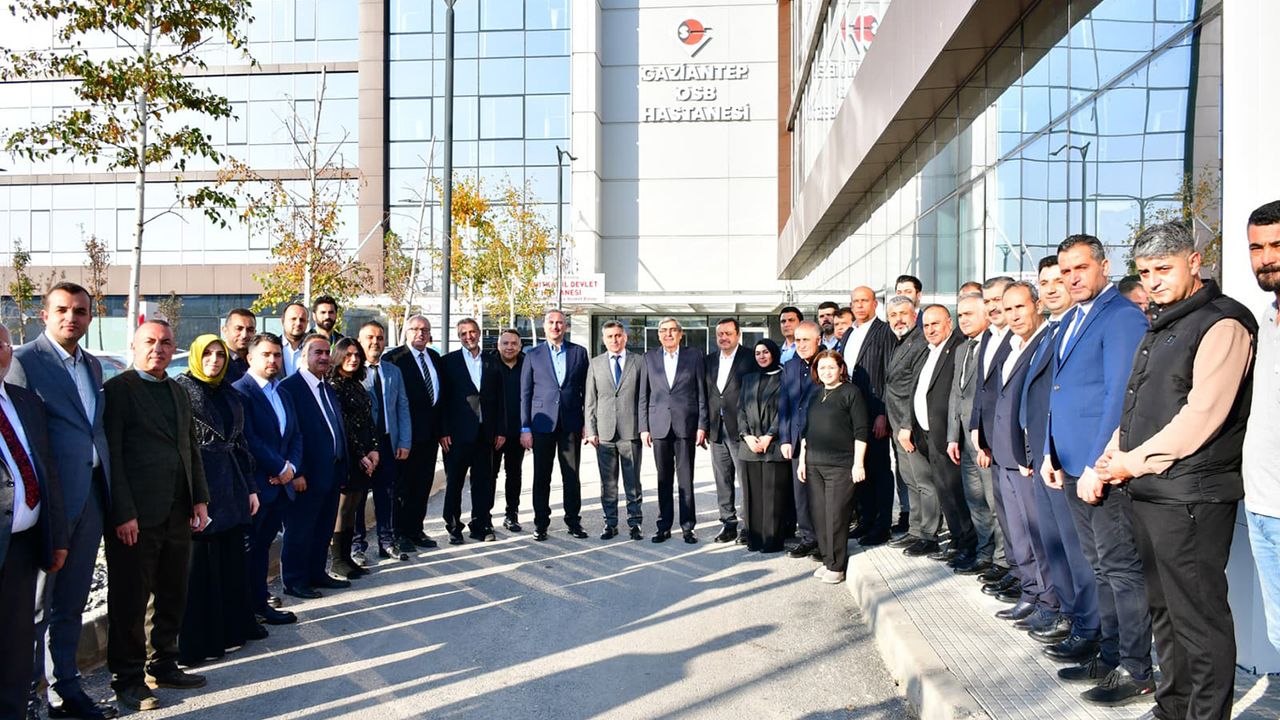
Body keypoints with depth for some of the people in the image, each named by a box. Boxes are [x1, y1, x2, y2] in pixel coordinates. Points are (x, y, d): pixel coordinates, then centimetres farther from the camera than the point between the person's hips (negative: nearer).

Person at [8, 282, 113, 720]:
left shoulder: (93, 365, 14)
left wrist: (109, 496, 11)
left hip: (90, 501, 7)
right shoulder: (23, 361, -8)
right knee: (35, 608, 5)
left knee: (71, 605, 16)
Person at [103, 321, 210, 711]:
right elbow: (111, 455, -11)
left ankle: (163, 665, 28)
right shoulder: (116, 390, -6)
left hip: (178, 514, 7)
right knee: (130, 601, 4)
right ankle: (128, 679, 17)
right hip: (135, 517, -7)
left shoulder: (178, 393, 15)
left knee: (173, 595, 14)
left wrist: (200, 499, 9)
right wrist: (123, 513, -15)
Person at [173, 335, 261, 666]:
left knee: (233, 559, 13)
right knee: (201, 562, 1)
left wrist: (250, 487, 14)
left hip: (231, 486, 6)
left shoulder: (230, 395, 14)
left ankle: (234, 625, 25)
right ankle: (200, 640, 10)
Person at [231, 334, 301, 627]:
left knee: (263, 546, 15)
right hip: (254, 486, -7)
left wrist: (291, 466, -3)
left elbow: (295, 436, 15)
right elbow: (249, 439, -18)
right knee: (248, 549, 3)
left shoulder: (283, 394, 16)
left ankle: (260, 603, 22)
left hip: (281, 484, 7)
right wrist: (280, 468, -12)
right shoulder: (240, 391, -10)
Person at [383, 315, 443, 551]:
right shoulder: (394, 357, -9)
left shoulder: (435, 357, 13)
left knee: (423, 483, 12)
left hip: (430, 432, 7)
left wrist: (440, 427, 11)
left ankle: (415, 529, 22)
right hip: (407, 431, -7)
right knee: (403, 484, 2)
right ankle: (399, 532, 12)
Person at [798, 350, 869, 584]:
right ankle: (827, 561, 19)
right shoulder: (815, 395, 14)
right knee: (819, 516, 7)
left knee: (836, 516, -4)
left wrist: (858, 463, -11)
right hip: (814, 465, 6)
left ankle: (837, 566, 7)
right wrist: (802, 460, 16)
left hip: (840, 465, -6)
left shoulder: (850, 392, -3)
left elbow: (860, 431, -7)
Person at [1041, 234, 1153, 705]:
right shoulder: (1072, 319, 16)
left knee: (1121, 569, 0)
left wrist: (1098, 465, -20)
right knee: (1101, 567, 16)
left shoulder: (1122, 316, -12)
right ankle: (1111, 657, 28)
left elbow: (1120, 396, -18)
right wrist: (1050, 453, 14)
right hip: (1073, 467, 9)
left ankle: (1135, 672, 11)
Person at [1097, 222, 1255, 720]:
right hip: (1146, 492, 9)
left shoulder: (1222, 324, -10)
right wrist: (1111, 458, 6)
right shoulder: (1161, 325, 18)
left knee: (1198, 618, -1)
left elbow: (1202, 415, -18)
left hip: (1189, 496, -9)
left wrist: (1133, 461, -12)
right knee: (1163, 609, 18)